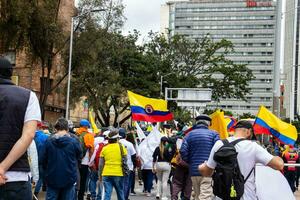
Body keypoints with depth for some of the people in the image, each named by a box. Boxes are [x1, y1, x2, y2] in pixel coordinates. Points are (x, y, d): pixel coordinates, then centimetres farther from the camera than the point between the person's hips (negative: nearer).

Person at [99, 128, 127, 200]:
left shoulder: (104, 148, 5)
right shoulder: (121, 147, -1)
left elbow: (101, 164, 6)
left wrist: (100, 175, 15)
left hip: (106, 173, 1)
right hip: (118, 173, -1)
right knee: (120, 194, 13)